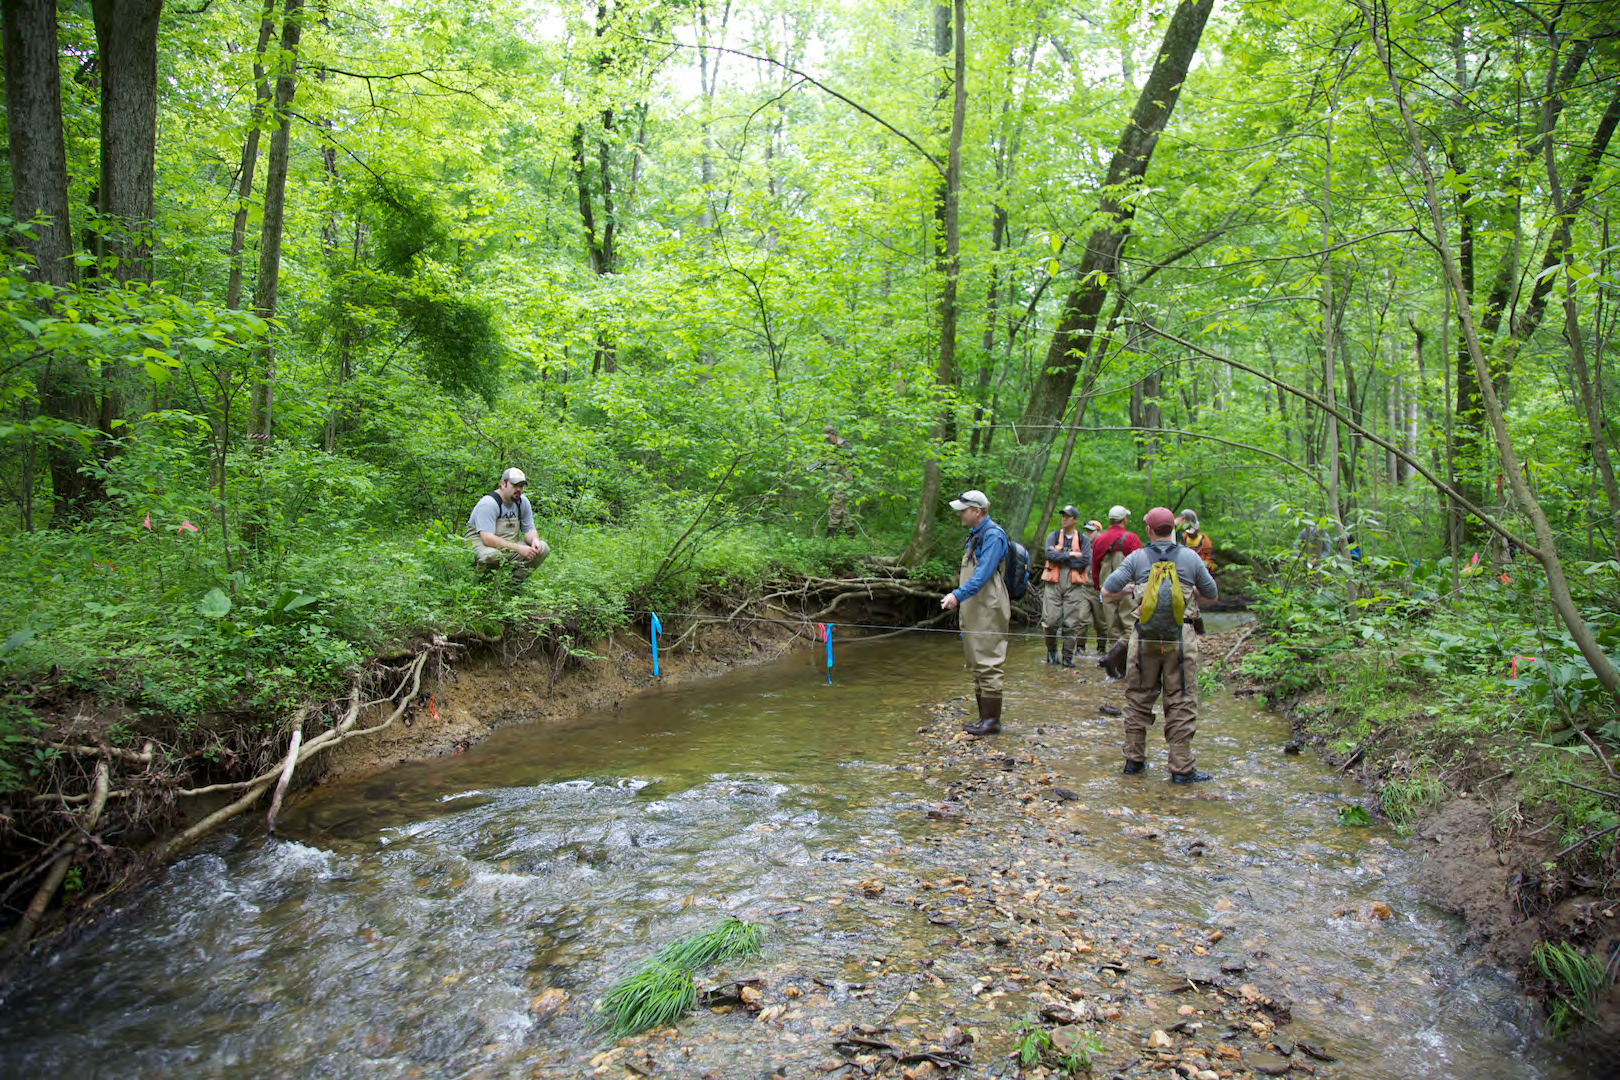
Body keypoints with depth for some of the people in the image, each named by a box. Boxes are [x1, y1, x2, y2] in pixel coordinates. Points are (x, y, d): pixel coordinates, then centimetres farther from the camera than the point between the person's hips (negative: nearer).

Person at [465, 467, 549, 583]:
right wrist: (518, 548, -33)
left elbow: (529, 530, 10)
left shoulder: (523, 502, 4)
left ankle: (514, 582, -5)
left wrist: (534, 540, -16)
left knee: (543, 548, -11)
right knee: (492, 555, -41)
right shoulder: (488, 503, -18)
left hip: (510, 545, 7)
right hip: (481, 544, -7)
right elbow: (487, 538, -28)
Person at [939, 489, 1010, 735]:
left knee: (987, 664, -7)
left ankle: (992, 719, -1)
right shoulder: (975, 535, 16)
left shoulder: (992, 535, -13)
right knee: (976, 665, 14)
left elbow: (983, 574, -22)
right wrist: (956, 596, 19)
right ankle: (984, 717, 21)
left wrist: (958, 595, -27)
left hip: (988, 611, -10)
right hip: (973, 610, 10)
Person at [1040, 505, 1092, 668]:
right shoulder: (1053, 536, 9)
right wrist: (1070, 554, -11)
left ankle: (1068, 657, 8)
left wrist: (1061, 560, -9)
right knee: (1050, 620, -5)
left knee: (1071, 623, -1)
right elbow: (1050, 554, -8)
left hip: (1073, 586, 0)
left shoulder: (1083, 540, 7)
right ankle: (1051, 651, 16)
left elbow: (1086, 561, -8)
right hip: (1053, 583, 0)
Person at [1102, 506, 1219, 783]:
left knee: (1138, 699, 12)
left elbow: (1107, 592, -4)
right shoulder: (1191, 558, 1)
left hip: (1144, 638, 1)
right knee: (1180, 703, 4)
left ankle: (1134, 760, 20)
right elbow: (1212, 595, 12)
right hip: (1180, 638, -1)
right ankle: (1181, 768, 6)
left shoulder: (1137, 558, -1)